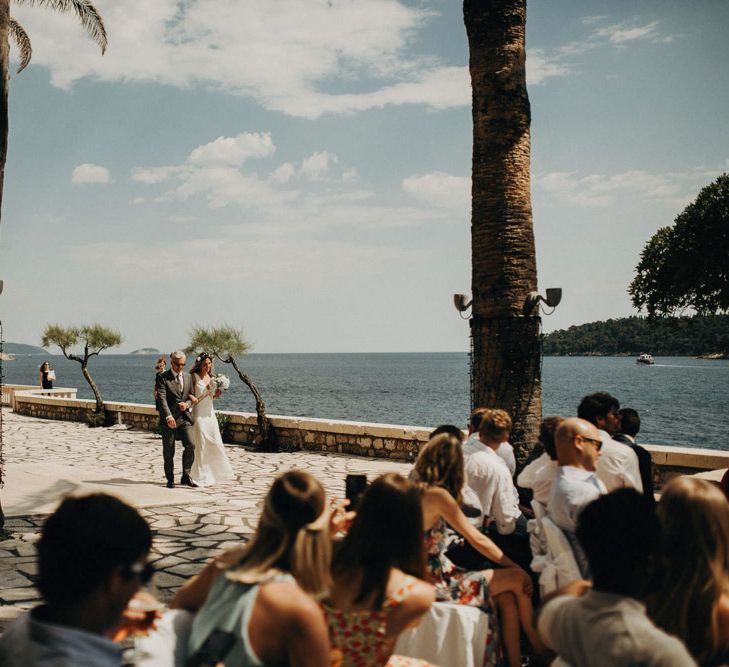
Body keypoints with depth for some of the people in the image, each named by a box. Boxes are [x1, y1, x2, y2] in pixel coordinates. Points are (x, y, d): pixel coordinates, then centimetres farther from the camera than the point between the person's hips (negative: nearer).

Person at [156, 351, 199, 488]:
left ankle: (186, 476, 5)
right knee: (168, 451, 4)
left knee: (190, 445, -9)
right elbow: (162, 398, -15)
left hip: (185, 417, 4)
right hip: (169, 420, -4)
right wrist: (168, 416, -27)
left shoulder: (188, 377, 12)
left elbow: (192, 396, 16)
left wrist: (187, 404, -8)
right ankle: (170, 479, 18)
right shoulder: (162, 377, -5)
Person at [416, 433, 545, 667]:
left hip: (428, 575, 8)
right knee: (518, 579, 0)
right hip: (435, 585, -8)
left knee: (507, 598, 7)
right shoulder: (437, 495, -20)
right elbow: (477, 540, -15)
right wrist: (516, 567, -5)